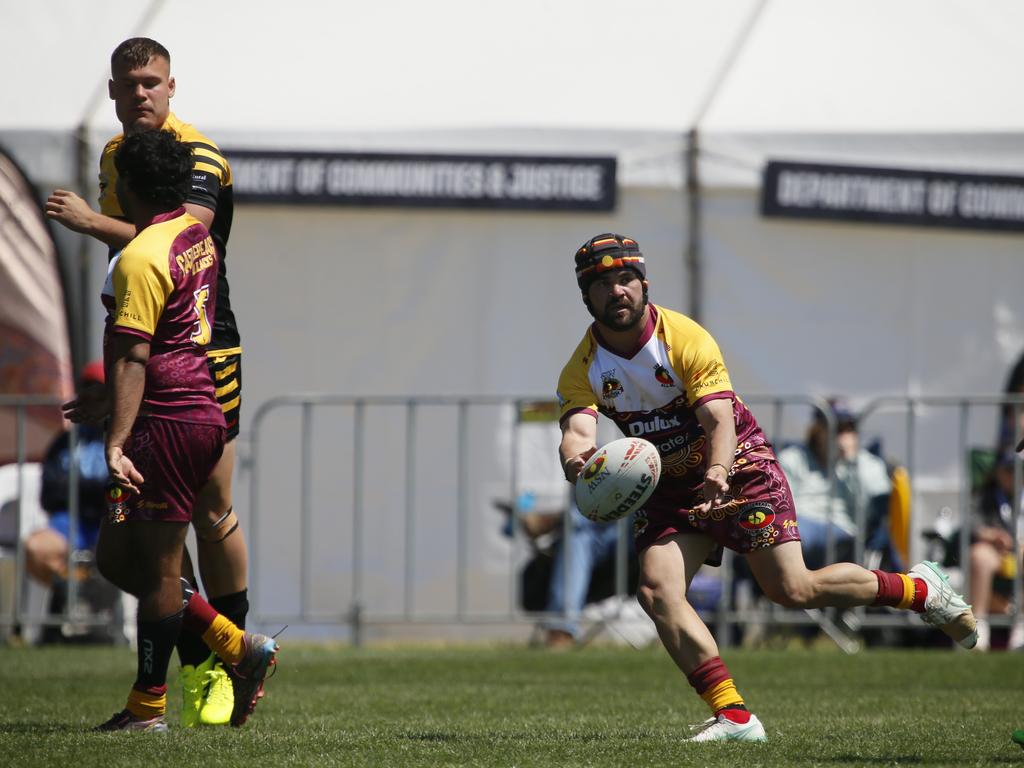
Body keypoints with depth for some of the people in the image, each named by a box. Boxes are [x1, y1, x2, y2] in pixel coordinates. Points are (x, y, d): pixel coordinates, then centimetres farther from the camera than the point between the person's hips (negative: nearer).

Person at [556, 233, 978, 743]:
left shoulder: (686, 339, -20)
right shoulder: (582, 369, -9)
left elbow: (720, 419, -26)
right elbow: (577, 429, -26)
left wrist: (718, 473, -48)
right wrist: (576, 458, -52)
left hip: (738, 467, -4)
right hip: (670, 486, 4)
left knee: (793, 590, -10)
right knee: (656, 590, -18)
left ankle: (918, 589, 13)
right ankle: (733, 716, -16)